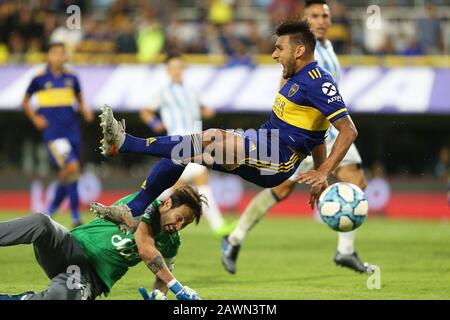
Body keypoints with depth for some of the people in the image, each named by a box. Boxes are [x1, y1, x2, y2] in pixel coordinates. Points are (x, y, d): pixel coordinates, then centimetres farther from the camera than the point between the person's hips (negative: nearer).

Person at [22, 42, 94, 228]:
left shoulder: (71, 78, 8)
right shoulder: (40, 79, -1)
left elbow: (79, 100, 21)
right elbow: (26, 101, 10)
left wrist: (85, 110, 1)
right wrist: (35, 118, -5)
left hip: (71, 129, 5)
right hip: (52, 132, -5)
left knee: (68, 175, 8)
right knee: (71, 167, -21)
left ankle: (51, 211, 28)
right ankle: (75, 217, -11)